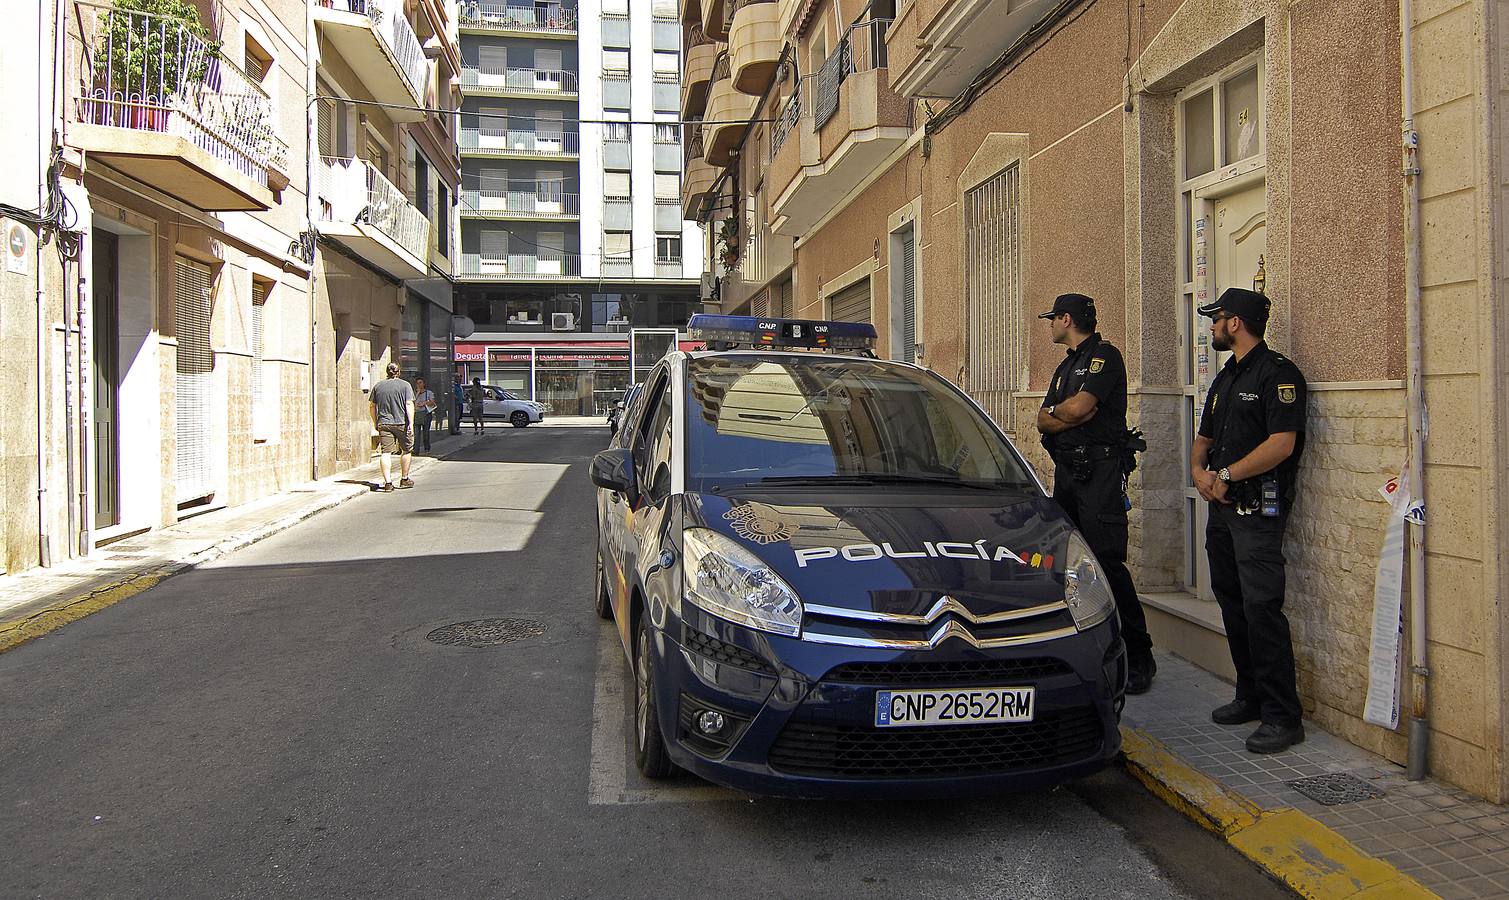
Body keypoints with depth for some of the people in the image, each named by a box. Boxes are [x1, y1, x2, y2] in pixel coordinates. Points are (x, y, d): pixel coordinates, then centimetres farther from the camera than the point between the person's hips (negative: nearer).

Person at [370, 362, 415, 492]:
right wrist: (411, 423, -12)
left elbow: (372, 406, 12)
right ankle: (404, 479, 20)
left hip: (384, 424, 2)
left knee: (385, 453, -1)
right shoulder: (405, 385, -3)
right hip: (402, 423, -2)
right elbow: (409, 405, -11)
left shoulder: (378, 386, 8)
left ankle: (387, 482, -11)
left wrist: (376, 423, 21)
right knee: (407, 450, 14)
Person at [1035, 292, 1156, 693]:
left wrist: (1053, 410, 1)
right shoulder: (1066, 365, 22)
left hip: (1100, 471, -9)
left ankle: (1139, 655, -7)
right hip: (1067, 470, 9)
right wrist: (1067, 413, -8)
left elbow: (1078, 407, -19)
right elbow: (1043, 421, 12)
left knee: (1107, 562, -13)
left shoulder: (1104, 356, -6)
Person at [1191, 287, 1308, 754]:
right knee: (1232, 604, 12)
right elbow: (1203, 440, 23)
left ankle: (1283, 717, -6)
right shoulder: (1225, 379, 20)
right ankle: (1250, 697, 23)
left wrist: (1226, 476, -14)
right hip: (1222, 507, 9)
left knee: (1261, 607, -11)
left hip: (1259, 509, -9)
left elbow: (1282, 443, -19)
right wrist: (1199, 471, 2)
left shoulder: (1278, 373, -8)